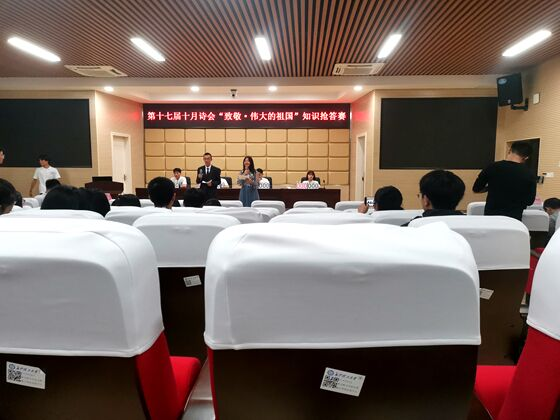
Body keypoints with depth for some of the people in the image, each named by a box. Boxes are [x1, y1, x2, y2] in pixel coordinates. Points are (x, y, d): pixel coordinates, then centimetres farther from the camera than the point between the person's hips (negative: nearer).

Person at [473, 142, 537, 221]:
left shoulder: (493, 167, -6)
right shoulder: (529, 176, -5)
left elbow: (476, 188, 4)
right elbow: (530, 201, 5)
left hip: (491, 215, 1)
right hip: (513, 218, 0)